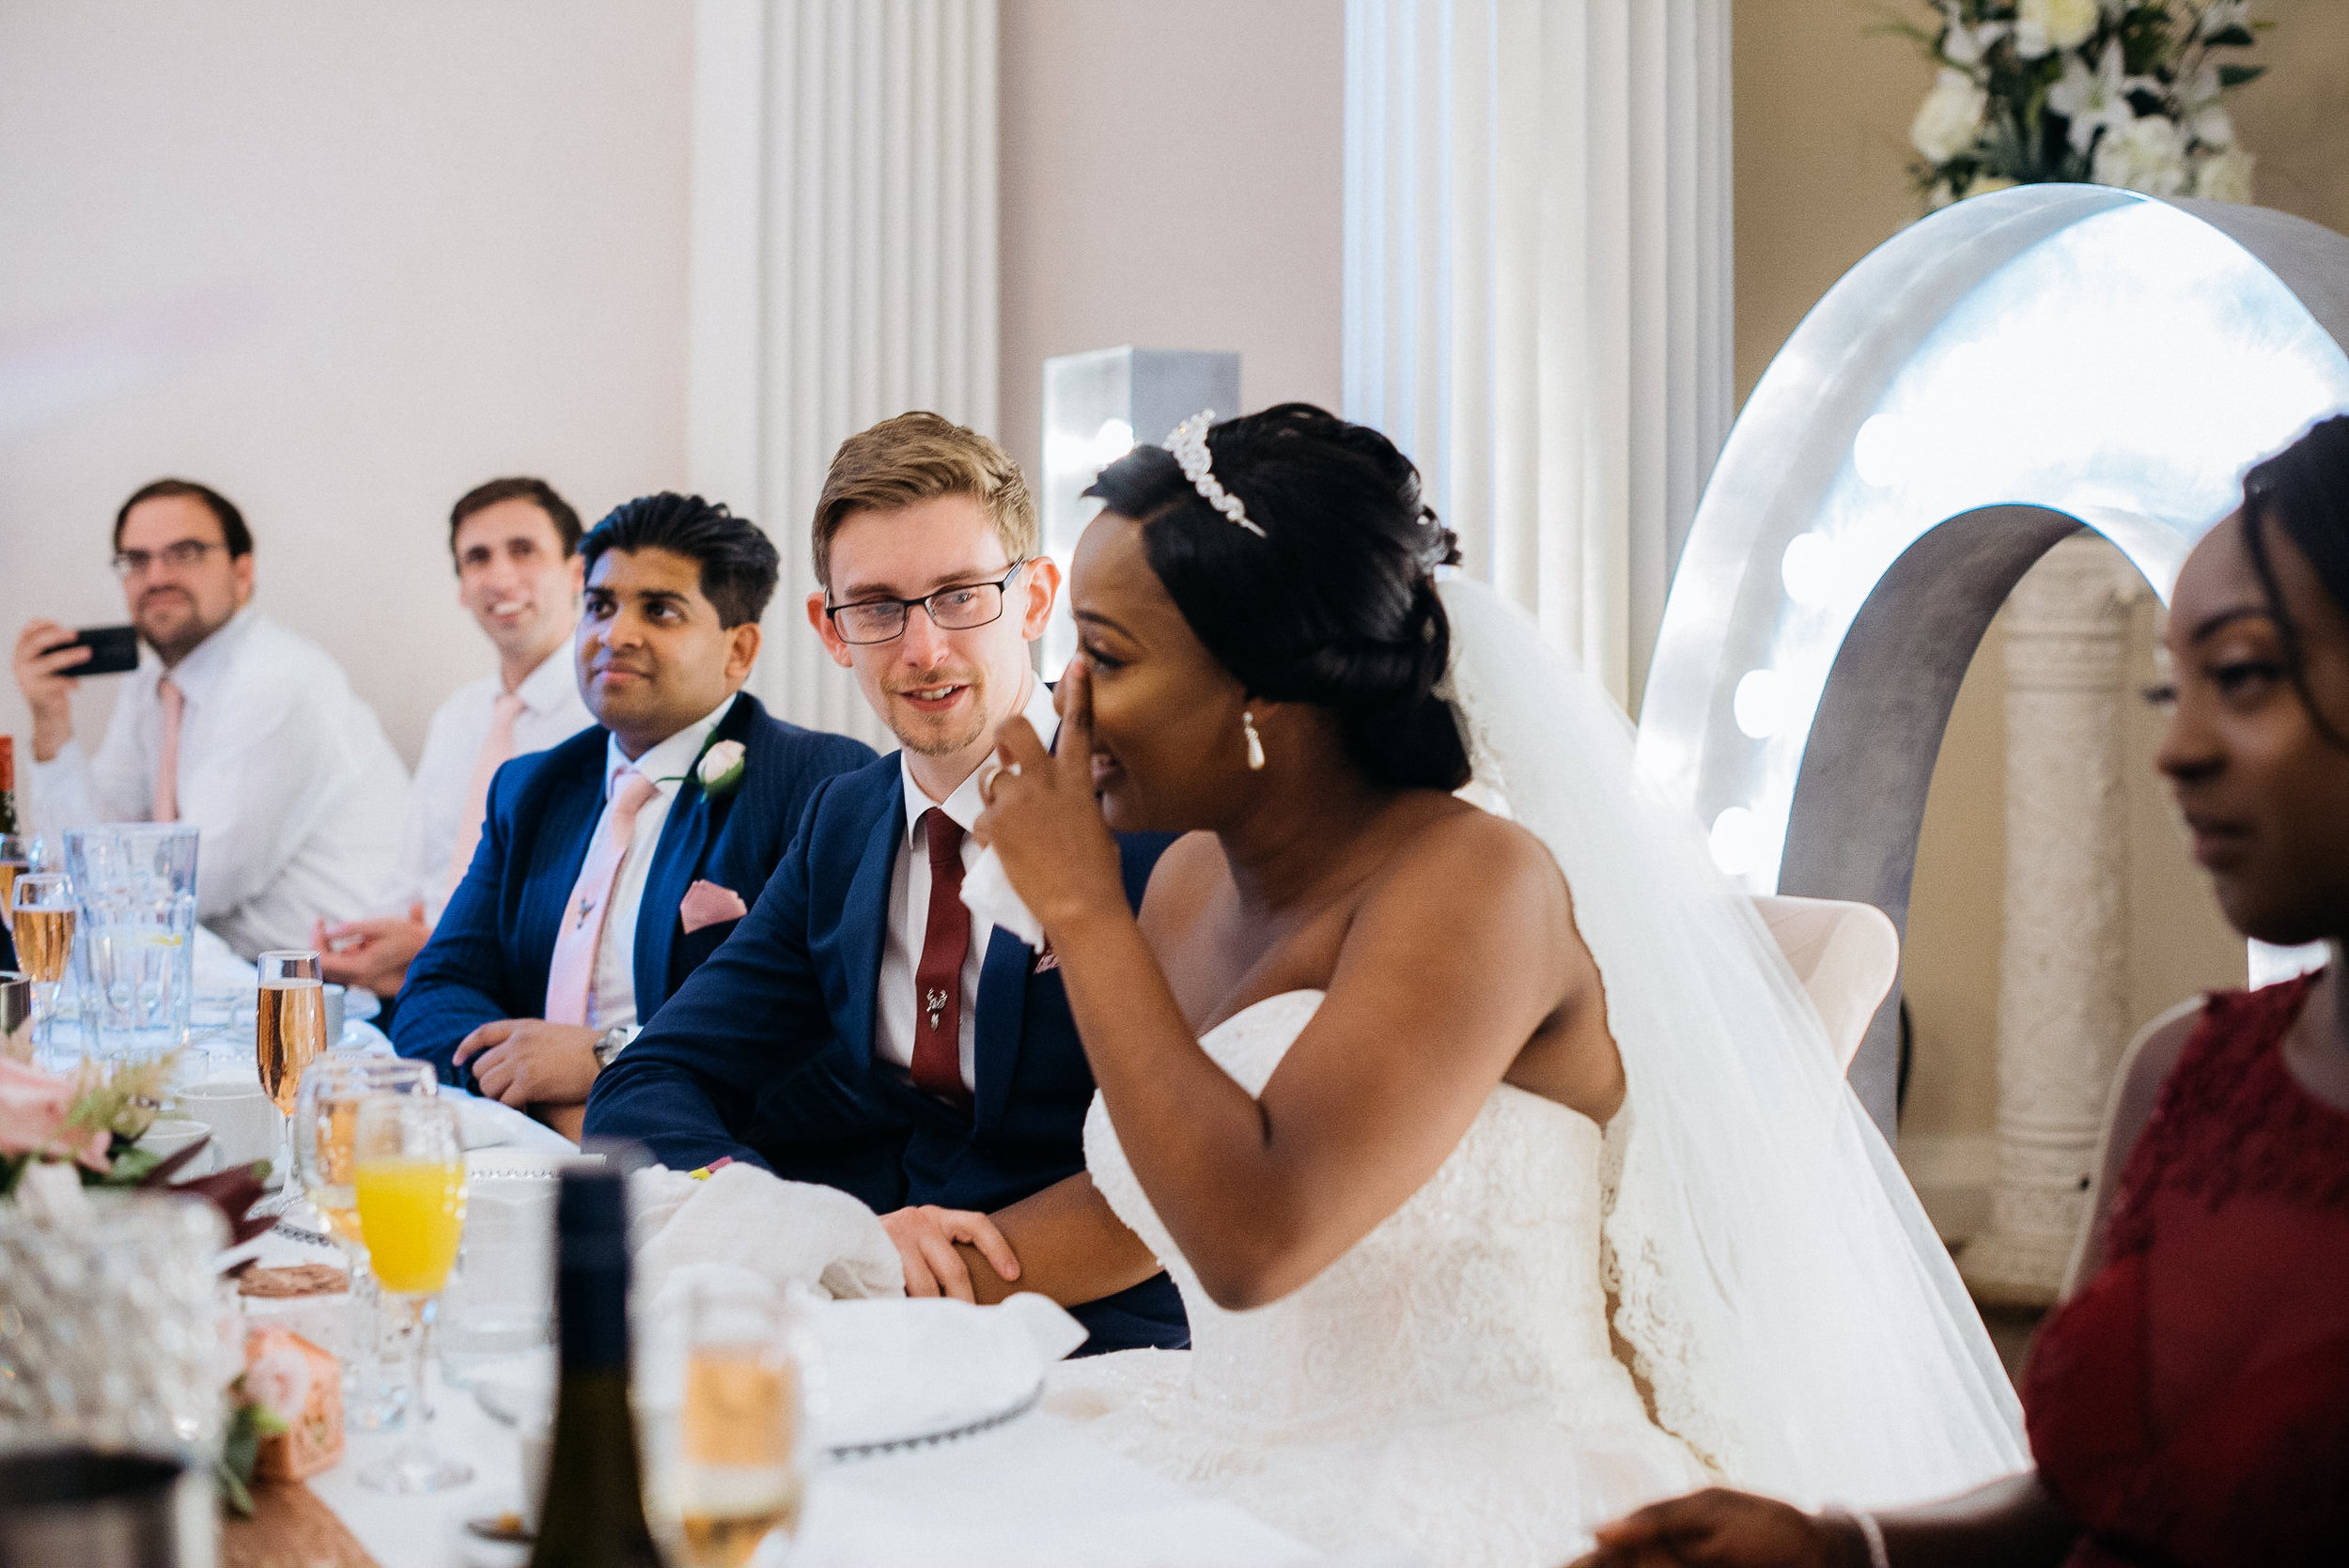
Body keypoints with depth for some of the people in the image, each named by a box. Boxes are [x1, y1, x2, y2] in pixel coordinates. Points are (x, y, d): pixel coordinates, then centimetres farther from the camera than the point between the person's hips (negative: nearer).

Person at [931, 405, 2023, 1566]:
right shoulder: (1198, 877, 6)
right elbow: (1134, 1198, 20)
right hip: (1260, 1466, 7)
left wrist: (1081, 911, -19)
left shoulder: (1475, 881, -16)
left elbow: (1251, 1234, -27)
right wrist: (967, 1263, 2)